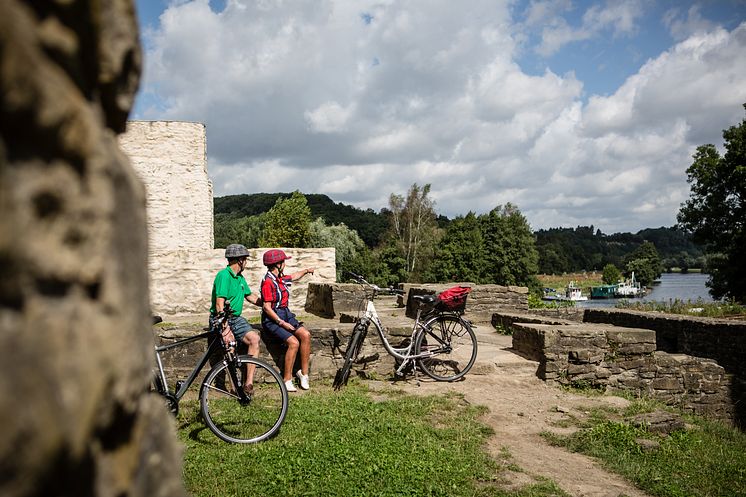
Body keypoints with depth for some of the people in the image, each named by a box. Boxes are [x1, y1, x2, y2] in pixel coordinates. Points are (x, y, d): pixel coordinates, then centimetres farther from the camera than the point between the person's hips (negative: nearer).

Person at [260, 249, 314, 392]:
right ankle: (287, 380, -13)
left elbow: (293, 277, 34)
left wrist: (306, 271, 41)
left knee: (306, 335, -15)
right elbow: (267, 308, -19)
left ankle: (304, 373, -6)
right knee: (294, 342, -26)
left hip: (285, 314, 8)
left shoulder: (281, 278, 9)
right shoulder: (268, 282, -16)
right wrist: (282, 323, -21)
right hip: (272, 319, -8)